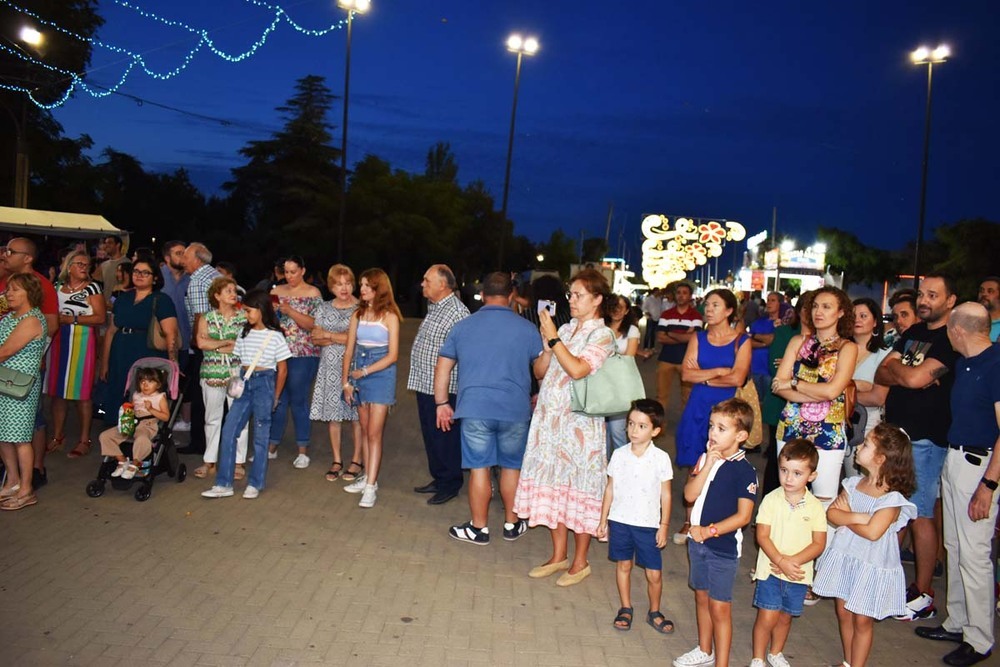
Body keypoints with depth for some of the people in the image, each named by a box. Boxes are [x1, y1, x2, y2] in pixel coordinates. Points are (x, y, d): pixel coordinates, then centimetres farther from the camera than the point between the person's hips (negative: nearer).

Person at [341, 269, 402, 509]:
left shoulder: (389, 316, -7)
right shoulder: (358, 314, 7)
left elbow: (392, 355, -10)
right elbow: (349, 350, 8)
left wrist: (365, 372, -13)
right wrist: (346, 381, 2)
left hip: (381, 377, -5)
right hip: (359, 376, 5)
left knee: (374, 433, -6)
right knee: (365, 431, 11)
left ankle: (371, 486, -6)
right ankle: (368, 476, 21)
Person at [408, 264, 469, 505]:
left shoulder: (457, 312, -18)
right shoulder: (433, 307, 13)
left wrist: (445, 400, -22)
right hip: (424, 385, 10)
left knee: (443, 437, 1)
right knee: (430, 434, 18)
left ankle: (450, 485, 14)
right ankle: (438, 478, 31)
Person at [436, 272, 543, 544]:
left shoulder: (462, 326, 5)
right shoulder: (526, 328, 0)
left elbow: (443, 367, 7)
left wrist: (442, 403, 14)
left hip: (474, 409, 0)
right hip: (515, 410, 0)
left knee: (479, 467, 7)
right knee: (512, 466, 14)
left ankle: (478, 528, 17)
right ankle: (512, 524, 27)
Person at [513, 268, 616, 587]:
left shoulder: (602, 335, -7)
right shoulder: (565, 330, 13)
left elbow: (578, 369, -23)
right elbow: (539, 370, 11)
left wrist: (554, 338, -17)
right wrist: (548, 343, -4)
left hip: (579, 421, -7)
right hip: (549, 418, 7)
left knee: (579, 489, 2)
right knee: (551, 484, 11)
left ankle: (580, 561, 15)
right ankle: (559, 556, 24)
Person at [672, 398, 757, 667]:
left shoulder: (744, 471, -16)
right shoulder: (704, 459, 1)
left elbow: (743, 516, -18)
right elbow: (689, 495, -9)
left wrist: (709, 531, -20)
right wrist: (707, 466, -18)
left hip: (724, 547, -6)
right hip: (698, 541, 6)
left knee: (719, 607, 2)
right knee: (702, 597, 21)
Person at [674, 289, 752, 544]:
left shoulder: (741, 341, 0)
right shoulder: (698, 338, 9)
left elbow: (737, 379, -12)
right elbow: (686, 374, -2)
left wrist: (704, 377, -5)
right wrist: (718, 372, -8)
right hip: (698, 408, 3)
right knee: (695, 468, 4)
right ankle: (689, 521, 13)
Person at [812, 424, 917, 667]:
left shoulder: (892, 498, -19)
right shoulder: (854, 484, 0)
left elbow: (872, 532, -27)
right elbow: (831, 513, -5)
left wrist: (845, 518, -14)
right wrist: (856, 517, -21)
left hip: (872, 565, -6)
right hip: (844, 556, 6)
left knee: (862, 619, 7)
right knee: (843, 612, 17)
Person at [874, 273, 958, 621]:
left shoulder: (952, 340, -11)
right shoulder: (913, 333, 14)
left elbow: (915, 378, -22)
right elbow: (881, 375, 9)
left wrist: (895, 365, -2)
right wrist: (907, 374, -11)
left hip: (924, 439, -7)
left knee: (920, 515, -1)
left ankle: (923, 595, 9)